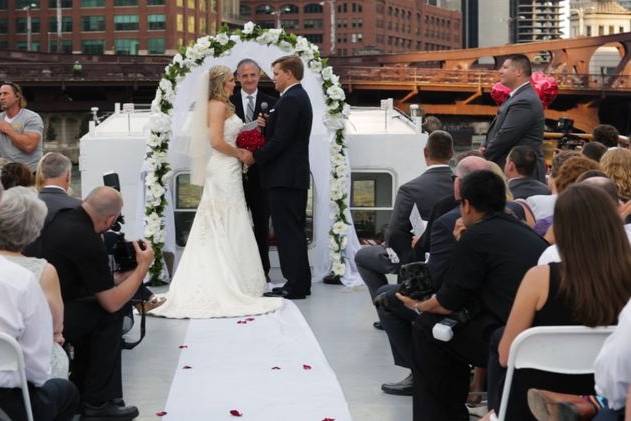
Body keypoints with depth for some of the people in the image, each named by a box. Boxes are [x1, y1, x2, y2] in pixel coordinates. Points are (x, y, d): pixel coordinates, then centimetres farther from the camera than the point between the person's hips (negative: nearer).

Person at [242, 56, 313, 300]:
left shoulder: (290, 100, -16)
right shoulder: (299, 97, 17)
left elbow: (280, 140, -21)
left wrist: (255, 157, -11)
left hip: (284, 177, -11)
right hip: (295, 175, 11)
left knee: (288, 232, -7)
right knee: (295, 231, 14)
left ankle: (295, 286, -4)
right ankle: (300, 284, 20)